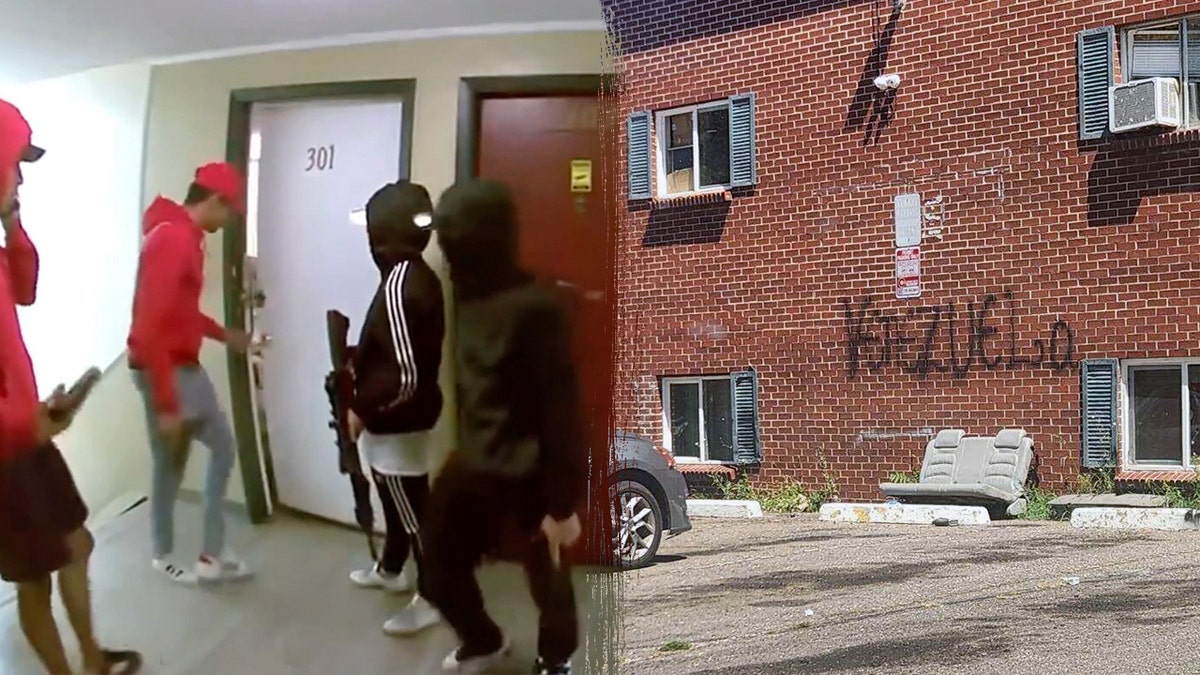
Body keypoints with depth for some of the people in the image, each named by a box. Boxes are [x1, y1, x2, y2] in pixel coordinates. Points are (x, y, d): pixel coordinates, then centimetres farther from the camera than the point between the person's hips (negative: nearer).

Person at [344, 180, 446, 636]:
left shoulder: (398, 284, -27)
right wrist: (358, 364, 11)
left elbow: (405, 376, -30)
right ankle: (390, 570, 45)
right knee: (396, 498, 25)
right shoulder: (418, 276, 4)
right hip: (404, 419, 10)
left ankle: (433, 596, 18)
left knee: (411, 508, 4)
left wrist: (362, 410, -18)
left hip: (396, 424, -10)